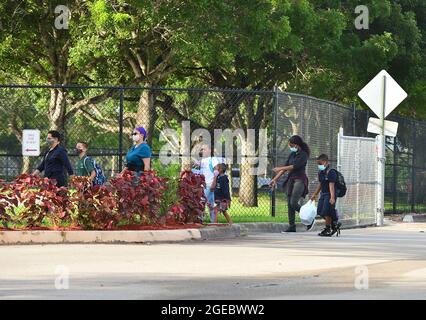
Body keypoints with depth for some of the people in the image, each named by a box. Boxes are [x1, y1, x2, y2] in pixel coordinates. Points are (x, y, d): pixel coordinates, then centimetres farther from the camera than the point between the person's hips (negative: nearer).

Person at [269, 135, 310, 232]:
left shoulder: (303, 155, -8)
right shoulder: (292, 154, 15)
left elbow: (294, 166, -17)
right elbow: (286, 167, 17)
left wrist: (280, 168, -11)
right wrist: (275, 179, 13)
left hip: (300, 180, -7)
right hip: (290, 179, 7)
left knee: (293, 203, -19)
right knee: (289, 204, 1)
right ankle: (292, 226, 4)